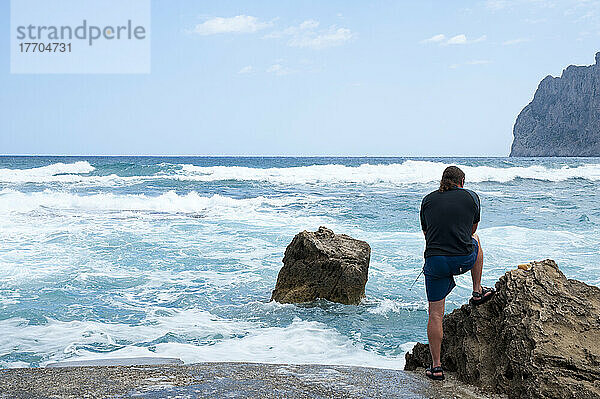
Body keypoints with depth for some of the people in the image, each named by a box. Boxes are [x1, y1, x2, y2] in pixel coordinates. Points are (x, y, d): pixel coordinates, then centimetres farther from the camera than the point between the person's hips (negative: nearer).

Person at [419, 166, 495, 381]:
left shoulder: (428, 200, 10)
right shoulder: (471, 197, 7)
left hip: (435, 262, 0)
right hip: (464, 260, 0)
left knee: (435, 315, 8)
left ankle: (436, 366, 8)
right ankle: (477, 292, 38)